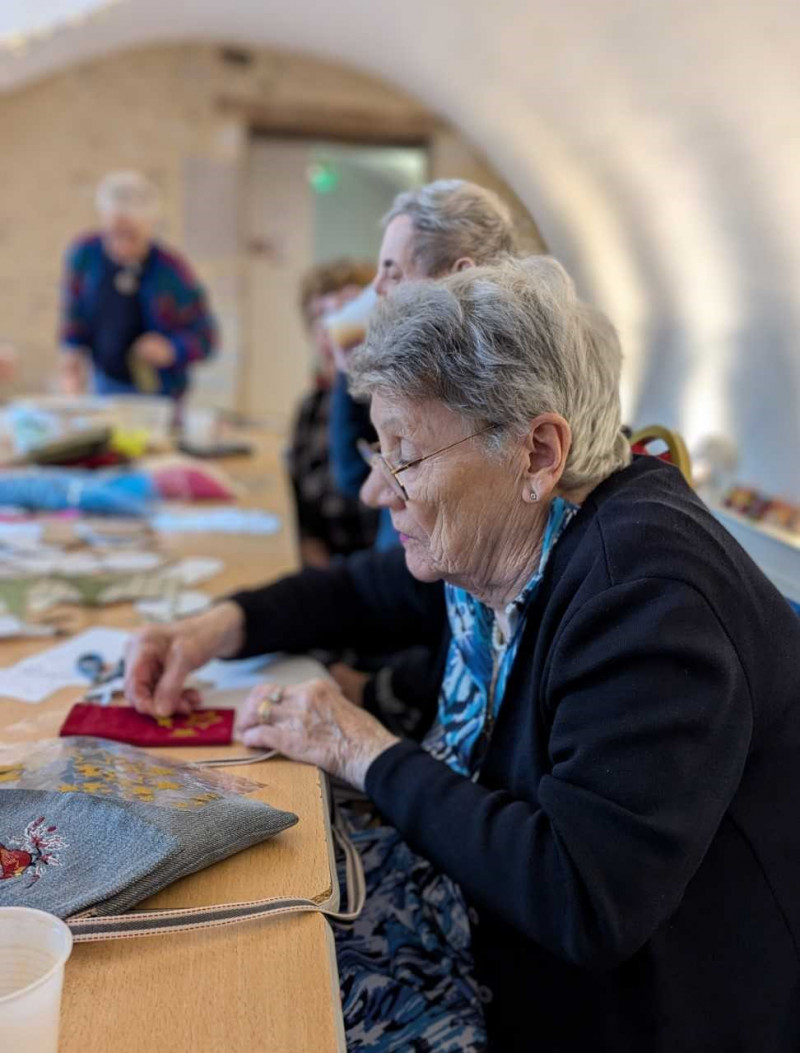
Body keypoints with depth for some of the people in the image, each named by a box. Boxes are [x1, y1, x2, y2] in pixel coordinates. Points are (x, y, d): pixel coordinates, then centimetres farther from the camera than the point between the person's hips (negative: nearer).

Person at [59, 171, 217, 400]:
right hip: (105, 385, 3)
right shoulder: (84, 255, -7)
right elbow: (74, 315, 8)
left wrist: (172, 349, -26)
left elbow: (205, 336, -9)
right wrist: (73, 352, -7)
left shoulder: (172, 272, -16)